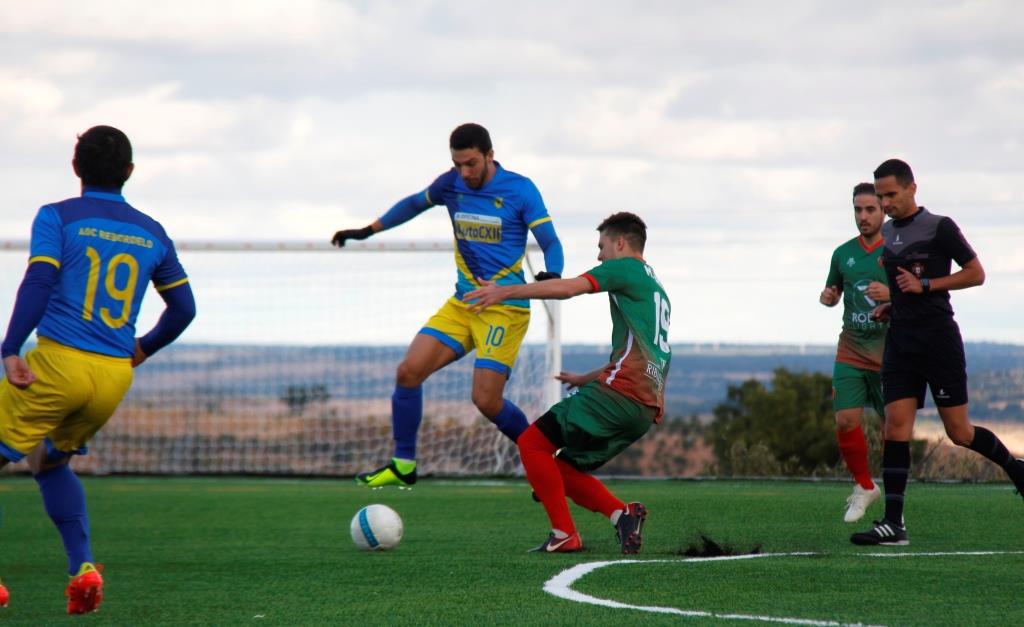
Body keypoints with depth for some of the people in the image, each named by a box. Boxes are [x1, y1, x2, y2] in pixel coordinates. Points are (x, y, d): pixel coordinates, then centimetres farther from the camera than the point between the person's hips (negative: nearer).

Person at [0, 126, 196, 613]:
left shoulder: (57, 217, 0)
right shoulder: (151, 234, 13)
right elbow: (184, 308, 18)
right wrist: (144, 349, 34)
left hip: (59, 362, -5)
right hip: (116, 376, 5)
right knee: (51, 462, 26)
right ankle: (82, 567, 9)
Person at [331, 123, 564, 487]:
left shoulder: (519, 190, -10)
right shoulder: (451, 184, 4)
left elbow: (551, 242, -11)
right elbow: (415, 204, 25)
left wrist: (552, 275, -32)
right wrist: (368, 231, 27)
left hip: (504, 308, -5)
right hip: (462, 304, 5)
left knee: (486, 400, -14)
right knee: (409, 371, -9)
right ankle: (403, 464, 4)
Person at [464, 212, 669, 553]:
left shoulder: (627, 268, 2)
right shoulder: (658, 291, 29)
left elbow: (568, 287, -11)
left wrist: (506, 291, -9)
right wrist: (586, 378, 37)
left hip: (619, 392, -9)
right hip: (647, 409, 9)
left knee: (531, 443, -5)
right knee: (562, 468, 14)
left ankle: (564, 534, -10)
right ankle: (622, 513, -5)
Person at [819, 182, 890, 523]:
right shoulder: (843, 253, 11)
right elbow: (833, 292, 25)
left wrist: (891, 294, -21)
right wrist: (827, 297, 2)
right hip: (851, 350, 3)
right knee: (846, 421, -9)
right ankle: (864, 486, 13)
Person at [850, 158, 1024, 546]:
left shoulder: (939, 228, -8)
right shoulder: (886, 234, 13)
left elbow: (975, 274, -7)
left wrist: (925, 285, -15)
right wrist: (890, 307, 9)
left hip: (939, 341, -6)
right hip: (900, 342, 6)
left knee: (959, 432, -1)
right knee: (896, 428, -6)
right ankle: (893, 524, -10)